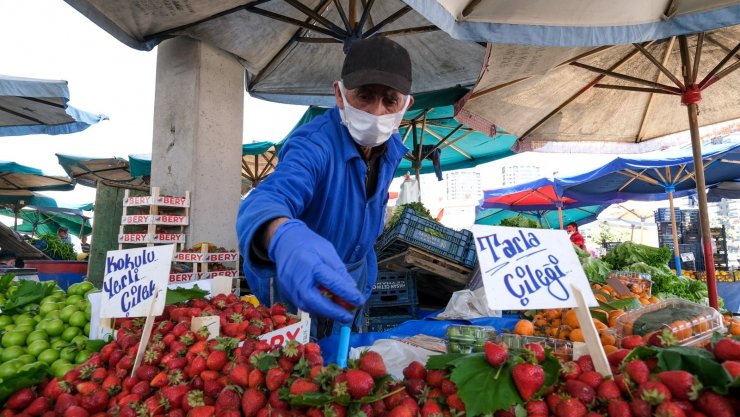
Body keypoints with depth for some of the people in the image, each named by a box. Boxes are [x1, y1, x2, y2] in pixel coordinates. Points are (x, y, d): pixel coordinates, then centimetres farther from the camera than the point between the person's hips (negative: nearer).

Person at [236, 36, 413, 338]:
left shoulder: (392, 148, -8)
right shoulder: (312, 145, -32)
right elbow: (265, 199, -50)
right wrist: (284, 238, -73)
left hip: (354, 279, 7)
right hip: (299, 283, -6)